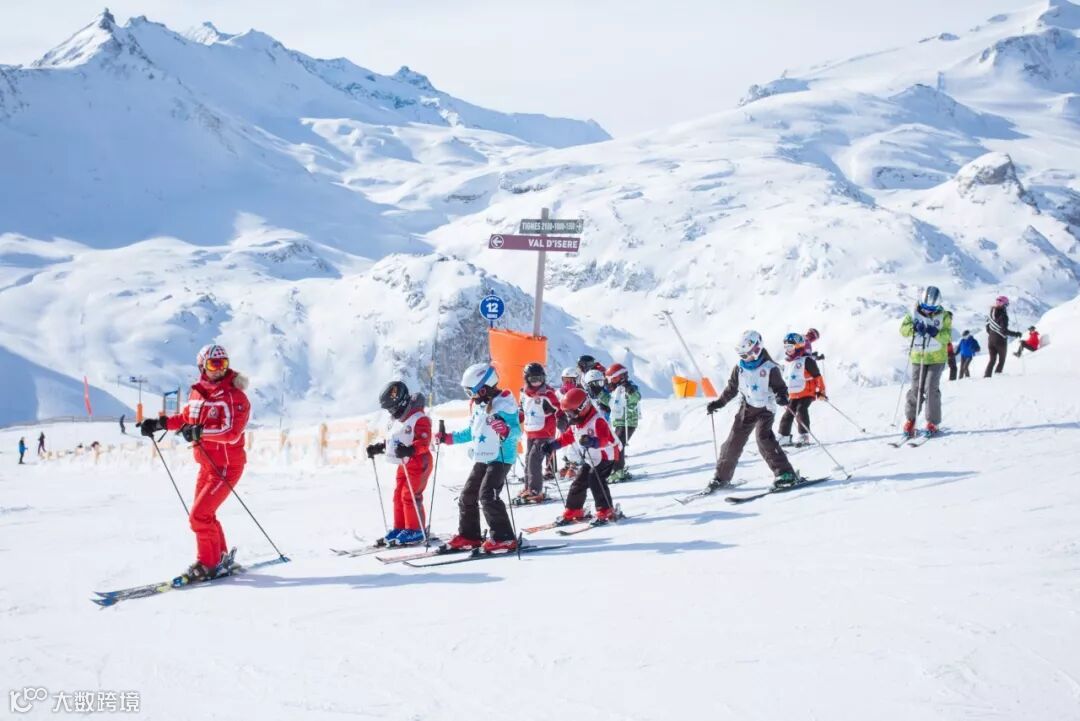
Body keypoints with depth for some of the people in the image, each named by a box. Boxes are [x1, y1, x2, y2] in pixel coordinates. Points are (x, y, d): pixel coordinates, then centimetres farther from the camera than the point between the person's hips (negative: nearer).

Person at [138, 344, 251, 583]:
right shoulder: (198, 393, 4)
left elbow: (232, 433, -29)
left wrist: (200, 432, -36)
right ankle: (222, 558, 32)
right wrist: (159, 423, 10)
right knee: (204, 514, 17)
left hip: (226, 466, -8)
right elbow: (186, 417, 23)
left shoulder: (234, 396, -18)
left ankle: (208, 565, 2)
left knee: (200, 515, -11)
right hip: (207, 465, 8)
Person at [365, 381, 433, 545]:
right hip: (403, 464, 9)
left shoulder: (419, 419, -17)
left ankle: (415, 530, -1)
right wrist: (377, 447, 8)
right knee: (398, 495, 10)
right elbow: (389, 439, 23)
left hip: (418, 463, -9)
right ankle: (399, 528, 19)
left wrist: (409, 450, -38)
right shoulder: (395, 420, 11)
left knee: (409, 496, -10)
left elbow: (424, 442, -24)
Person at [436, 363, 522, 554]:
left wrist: (505, 431, -44)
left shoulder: (503, 403, -16)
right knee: (467, 495, 11)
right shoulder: (477, 405, 11)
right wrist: (449, 438, 21)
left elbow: (516, 430, -23)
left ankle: (504, 538, -16)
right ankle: (469, 536, 23)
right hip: (481, 459, 9)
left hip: (500, 458, -9)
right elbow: (472, 432, 24)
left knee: (487, 495, -20)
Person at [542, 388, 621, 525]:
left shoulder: (597, 421, -25)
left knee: (595, 479, -23)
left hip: (605, 456, -9)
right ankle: (573, 511, 21)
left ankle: (606, 511, -18)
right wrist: (553, 444, 7)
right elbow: (568, 437, 16)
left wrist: (592, 442, -55)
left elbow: (604, 439, -36)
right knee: (579, 481, 8)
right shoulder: (576, 423, 4)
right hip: (589, 459, 9)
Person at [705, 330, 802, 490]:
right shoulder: (739, 367, 4)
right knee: (734, 441, 3)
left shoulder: (769, 368, -12)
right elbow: (731, 389, 15)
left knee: (764, 438, -25)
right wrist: (718, 403, 13)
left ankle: (785, 473, -23)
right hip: (746, 408, 6)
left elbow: (780, 387, -10)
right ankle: (722, 477, 16)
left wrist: (781, 397, -32)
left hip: (765, 409, -5)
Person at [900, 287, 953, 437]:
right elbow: (903, 329, -7)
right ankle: (910, 420, 17)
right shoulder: (915, 313, 0)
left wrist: (936, 333, -30)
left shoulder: (944, 316, -3)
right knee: (916, 389, 1)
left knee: (931, 389, -9)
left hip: (937, 358, -2)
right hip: (918, 357, 2)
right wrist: (914, 327, -26)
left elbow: (947, 336, -11)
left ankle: (933, 422, 2)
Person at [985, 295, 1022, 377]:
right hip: (1000, 341, -6)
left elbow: (987, 326, 9)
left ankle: (987, 376, 7)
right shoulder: (1003, 316, -22)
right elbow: (1004, 331, -26)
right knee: (1001, 361, 11)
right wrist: (1015, 334, -18)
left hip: (991, 339, 6)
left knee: (992, 360, 18)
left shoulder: (991, 313, -2)